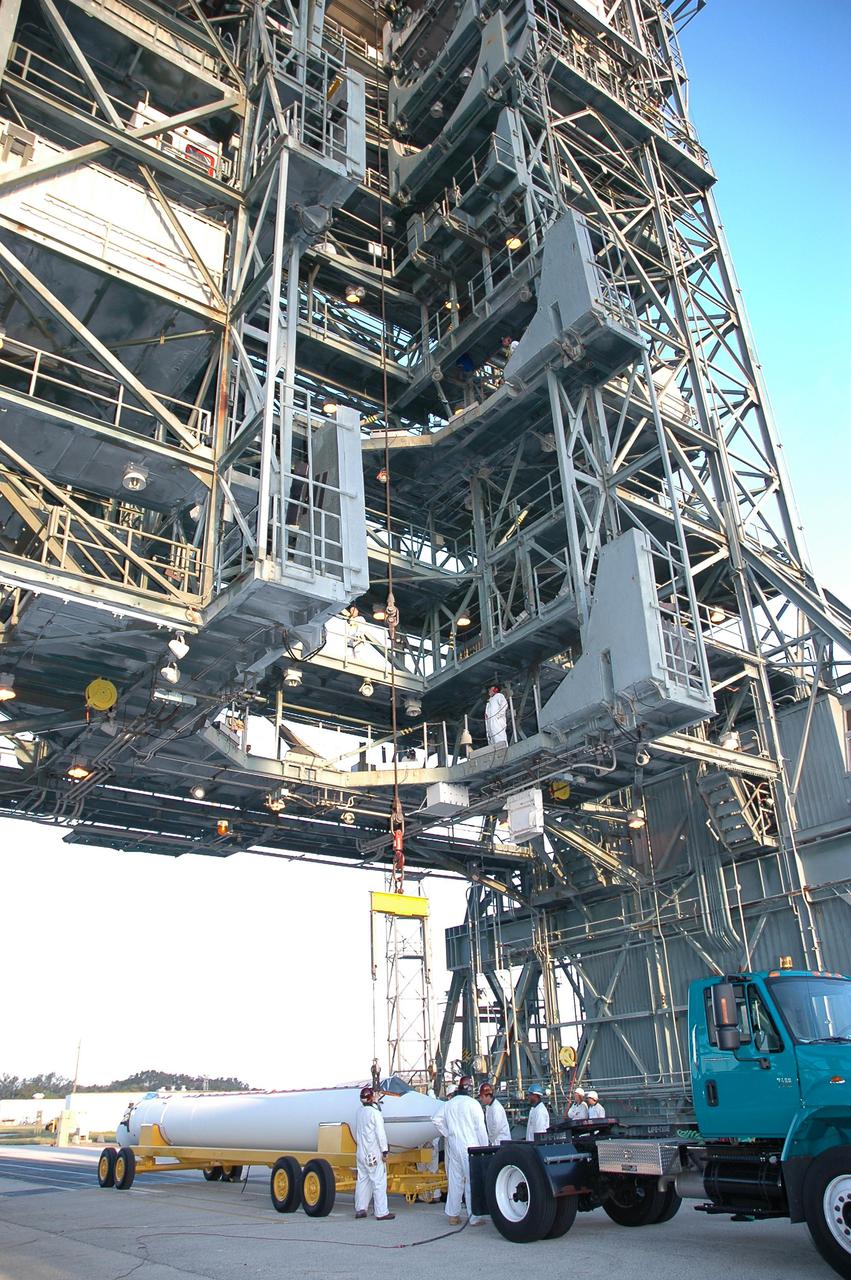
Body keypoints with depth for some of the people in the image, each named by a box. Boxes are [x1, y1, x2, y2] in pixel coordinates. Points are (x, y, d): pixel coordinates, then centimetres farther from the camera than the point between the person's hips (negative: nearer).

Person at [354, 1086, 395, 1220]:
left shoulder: (360, 1112, 7)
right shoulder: (375, 1113, -15)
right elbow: (380, 1134, -17)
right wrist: (384, 1151, -14)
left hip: (361, 1153, 8)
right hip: (374, 1154, -8)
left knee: (362, 1180, 14)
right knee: (379, 1182, -3)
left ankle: (360, 1209, 18)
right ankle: (381, 1212, -2)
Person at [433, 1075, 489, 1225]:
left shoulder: (449, 1104, 7)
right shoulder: (473, 1104, -10)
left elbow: (437, 1121, 11)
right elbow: (481, 1128, -8)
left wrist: (448, 1134, 12)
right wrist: (484, 1148, -2)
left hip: (453, 1146, 5)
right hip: (470, 1146, -5)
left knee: (454, 1180, 12)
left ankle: (453, 1215, 18)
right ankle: (475, 1218, 5)